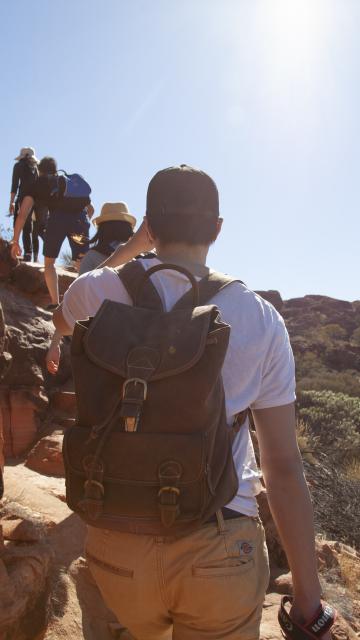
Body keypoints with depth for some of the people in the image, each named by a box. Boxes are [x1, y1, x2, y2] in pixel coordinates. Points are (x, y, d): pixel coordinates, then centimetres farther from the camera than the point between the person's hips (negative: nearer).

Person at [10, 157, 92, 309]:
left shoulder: (37, 183, 25)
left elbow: (22, 214, 13)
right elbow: (90, 209, 37)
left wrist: (15, 241, 17)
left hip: (58, 217, -2)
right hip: (80, 218, 2)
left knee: (49, 262, 17)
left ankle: (55, 303, 10)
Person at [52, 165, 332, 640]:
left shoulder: (101, 290, -8)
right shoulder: (262, 319, -8)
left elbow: (62, 319, 19)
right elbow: (284, 465, -8)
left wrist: (130, 248, 22)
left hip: (120, 543, 2)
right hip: (222, 549, -1)